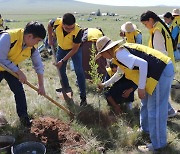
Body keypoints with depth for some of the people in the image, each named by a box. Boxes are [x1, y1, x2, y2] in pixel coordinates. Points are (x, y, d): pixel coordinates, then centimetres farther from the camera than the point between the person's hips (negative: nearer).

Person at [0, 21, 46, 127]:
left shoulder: (32, 47, -16)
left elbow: (39, 65, -8)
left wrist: (41, 85, -8)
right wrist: (19, 72, -29)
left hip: (12, 68, 4)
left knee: (19, 91, -4)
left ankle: (24, 117, 6)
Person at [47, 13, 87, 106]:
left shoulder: (77, 31, -38)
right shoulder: (56, 23, -31)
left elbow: (74, 49, -27)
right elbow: (49, 25, -4)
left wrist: (63, 61, -26)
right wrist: (50, 39, -3)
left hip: (75, 49, -3)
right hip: (61, 48, 4)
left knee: (79, 71, -14)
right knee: (61, 70, 7)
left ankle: (83, 97, -8)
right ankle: (66, 88, 30)